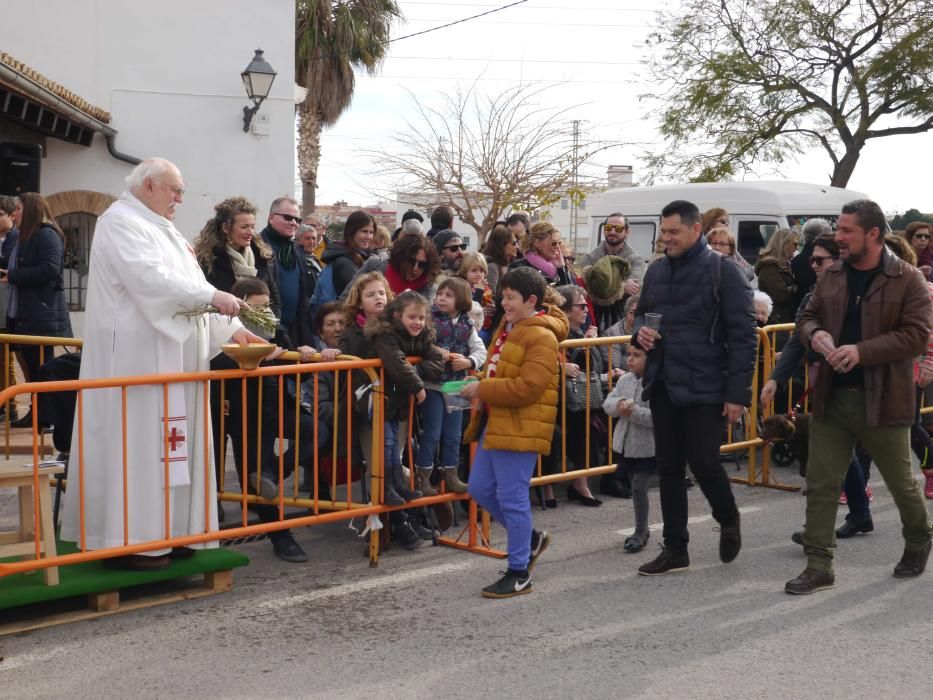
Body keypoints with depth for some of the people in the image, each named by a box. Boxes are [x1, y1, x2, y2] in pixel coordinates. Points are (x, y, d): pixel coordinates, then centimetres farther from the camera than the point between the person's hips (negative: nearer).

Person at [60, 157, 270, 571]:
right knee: (137, 443, -7)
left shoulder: (162, 230, 21)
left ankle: (163, 530, 14)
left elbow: (189, 287, 18)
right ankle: (131, 539, -3)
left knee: (168, 442, 9)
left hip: (173, 358, 10)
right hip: (137, 358, -10)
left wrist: (231, 327, 8)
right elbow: (149, 278, -23)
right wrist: (212, 296, -25)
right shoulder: (120, 222, -9)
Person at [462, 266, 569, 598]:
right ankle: (530, 537, 32)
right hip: (495, 424, 10)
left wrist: (482, 388, -19)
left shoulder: (541, 337, -16)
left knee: (512, 498, -4)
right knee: (480, 489, 14)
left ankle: (519, 573, 8)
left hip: (520, 430, -10)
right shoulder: (507, 328, 15)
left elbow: (527, 388, -24)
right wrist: (478, 386, 9)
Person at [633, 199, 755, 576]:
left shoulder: (723, 272, -8)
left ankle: (729, 521, 24)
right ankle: (675, 549, 18)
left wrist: (738, 392, -15)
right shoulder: (656, 270, 11)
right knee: (668, 467, 8)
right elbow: (641, 313, 24)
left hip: (704, 388, -6)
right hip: (663, 385, 6)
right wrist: (640, 331, -2)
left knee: (703, 462, -7)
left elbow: (743, 335, -10)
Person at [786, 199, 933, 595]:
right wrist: (815, 334, -9)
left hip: (883, 400, -4)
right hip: (831, 397, 4)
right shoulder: (831, 278, 7)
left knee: (901, 482, 13)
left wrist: (862, 351, -24)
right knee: (820, 483, 1)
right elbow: (807, 318, 16)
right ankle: (819, 566, 9)